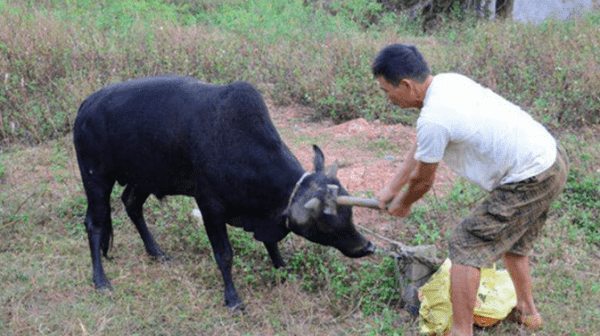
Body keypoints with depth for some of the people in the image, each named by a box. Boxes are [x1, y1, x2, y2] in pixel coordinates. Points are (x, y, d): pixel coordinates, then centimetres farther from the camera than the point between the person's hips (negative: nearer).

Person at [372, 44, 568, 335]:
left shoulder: (433, 119, -24)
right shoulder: (447, 81, 6)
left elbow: (423, 180, -6)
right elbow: (419, 150, 18)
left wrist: (403, 205, 15)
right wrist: (390, 188, 23)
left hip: (530, 180, -10)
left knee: (466, 246, -3)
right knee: (511, 239, 29)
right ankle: (527, 311, 47)